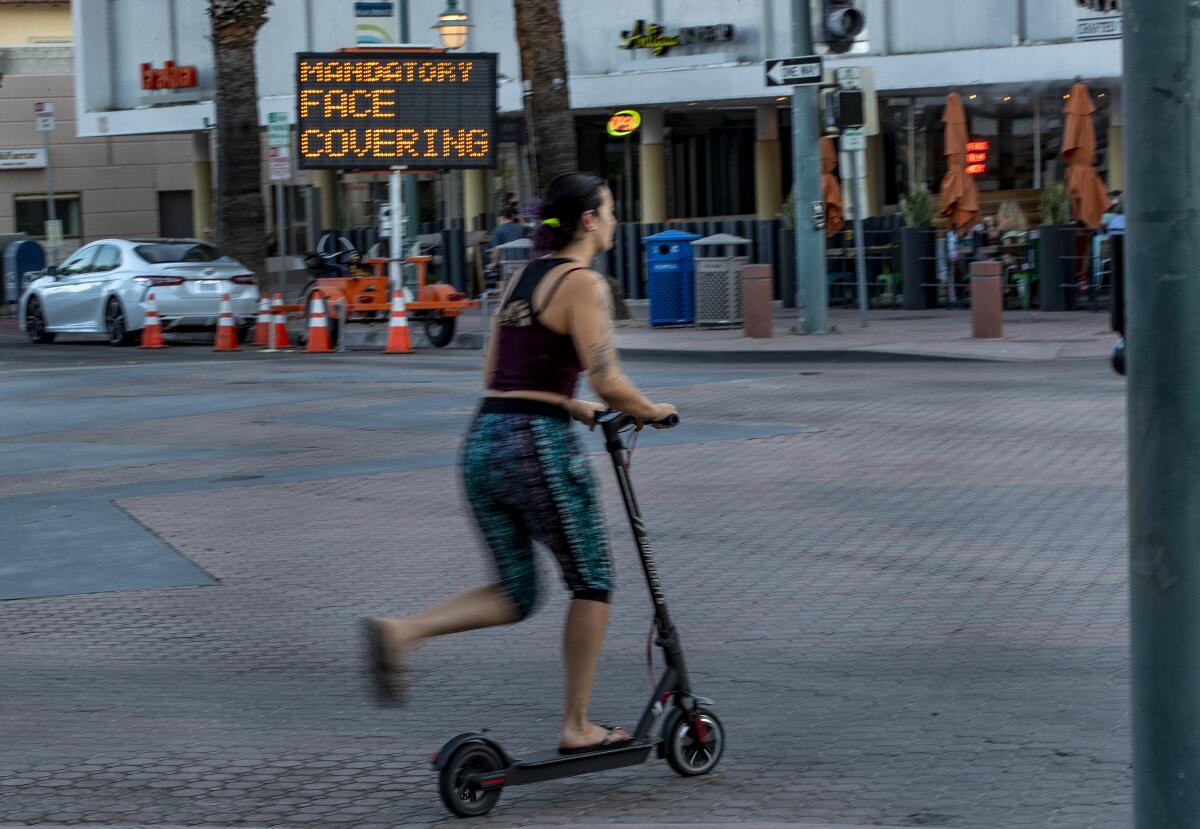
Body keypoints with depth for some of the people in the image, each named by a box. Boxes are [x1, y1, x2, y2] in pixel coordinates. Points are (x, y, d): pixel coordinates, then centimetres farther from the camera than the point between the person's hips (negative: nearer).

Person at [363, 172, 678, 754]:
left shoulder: (522, 279, 17)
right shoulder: (583, 283, -7)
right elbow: (608, 382, -15)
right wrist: (650, 411, 4)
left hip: (482, 444, 8)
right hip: (539, 447, -7)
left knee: (516, 594, 14)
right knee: (591, 582, 10)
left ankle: (402, 631, -8)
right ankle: (577, 727, 15)